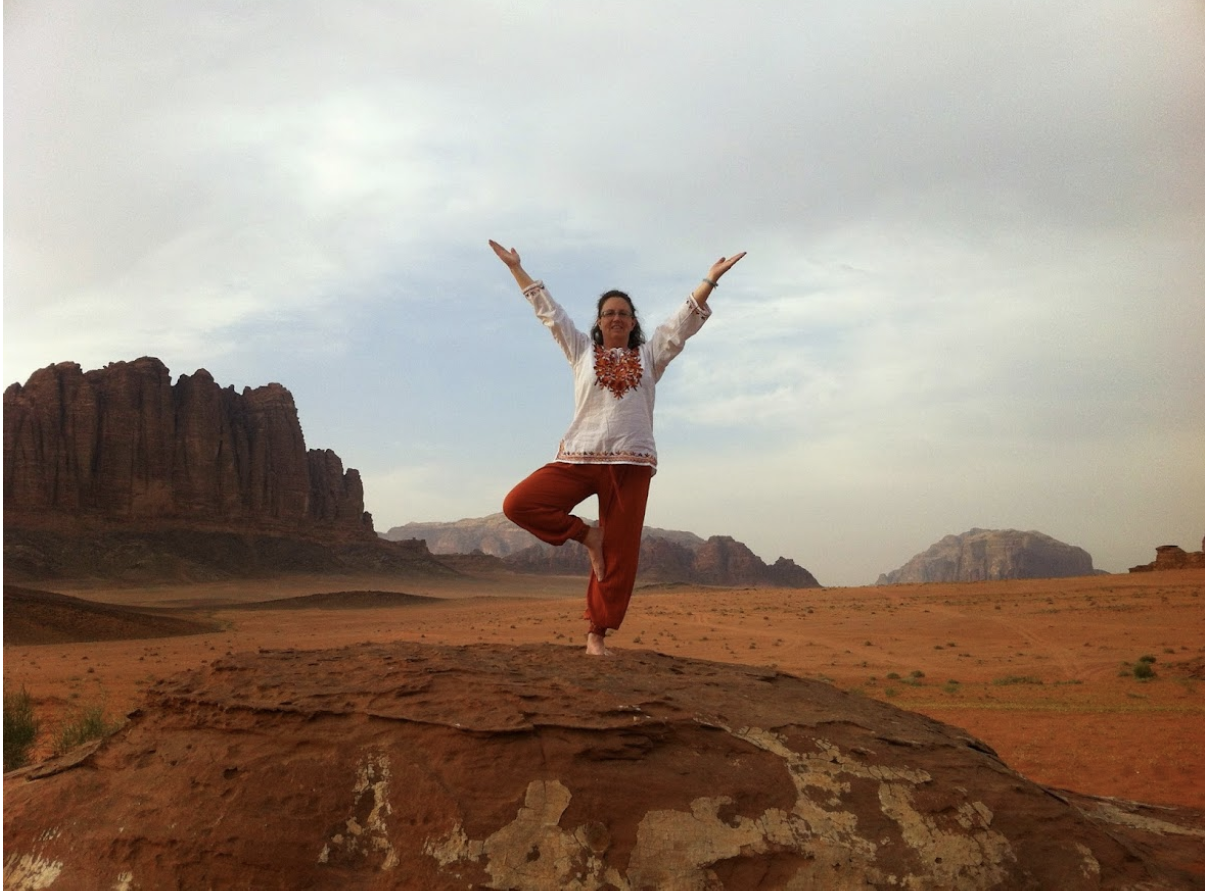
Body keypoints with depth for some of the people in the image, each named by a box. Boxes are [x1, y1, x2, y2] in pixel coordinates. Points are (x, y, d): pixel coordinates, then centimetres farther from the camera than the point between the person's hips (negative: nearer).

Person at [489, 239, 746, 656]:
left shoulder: (650, 354, 14)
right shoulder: (582, 350, 13)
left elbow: (685, 318, 8)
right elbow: (548, 310, 13)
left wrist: (710, 279, -1)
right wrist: (516, 268, 13)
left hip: (631, 464, 0)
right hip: (578, 458, 0)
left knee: (619, 556, -1)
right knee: (518, 504, -18)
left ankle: (597, 633, 11)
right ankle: (585, 534, 1)